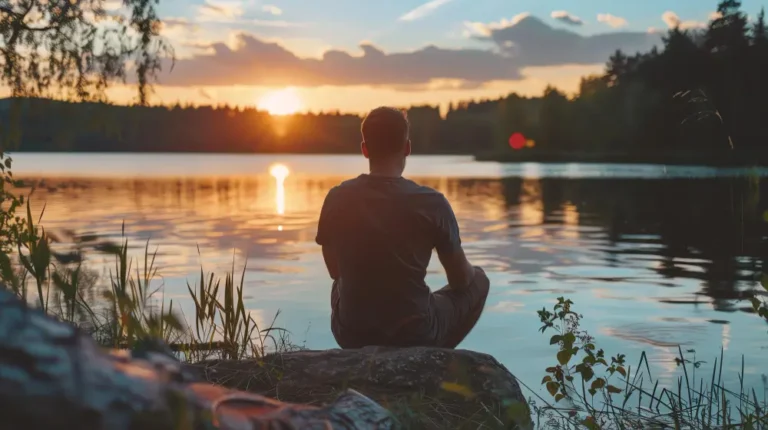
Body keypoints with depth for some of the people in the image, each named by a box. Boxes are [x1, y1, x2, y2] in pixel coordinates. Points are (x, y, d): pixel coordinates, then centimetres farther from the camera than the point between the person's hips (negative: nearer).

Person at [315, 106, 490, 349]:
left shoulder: (337, 199, -8)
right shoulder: (431, 203, -15)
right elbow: (461, 279, -1)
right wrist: (470, 273, 24)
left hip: (351, 335, 3)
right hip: (416, 334, -3)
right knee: (478, 280, 22)